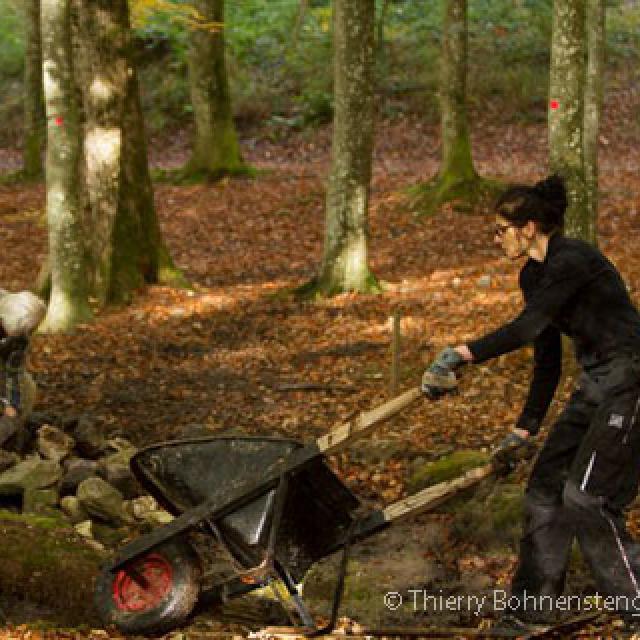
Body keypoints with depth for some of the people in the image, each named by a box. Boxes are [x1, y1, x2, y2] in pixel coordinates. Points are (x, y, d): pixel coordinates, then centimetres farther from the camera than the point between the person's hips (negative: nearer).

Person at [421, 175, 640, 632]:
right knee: (546, 487, 8)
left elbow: (528, 326, -34)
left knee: (585, 497, -12)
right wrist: (524, 431, 13)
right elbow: (547, 359, 13)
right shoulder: (534, 275, 8)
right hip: (594, 384, 10)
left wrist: (462, 355, -41)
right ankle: (533, 610, 16)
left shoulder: (573, 261, -21)